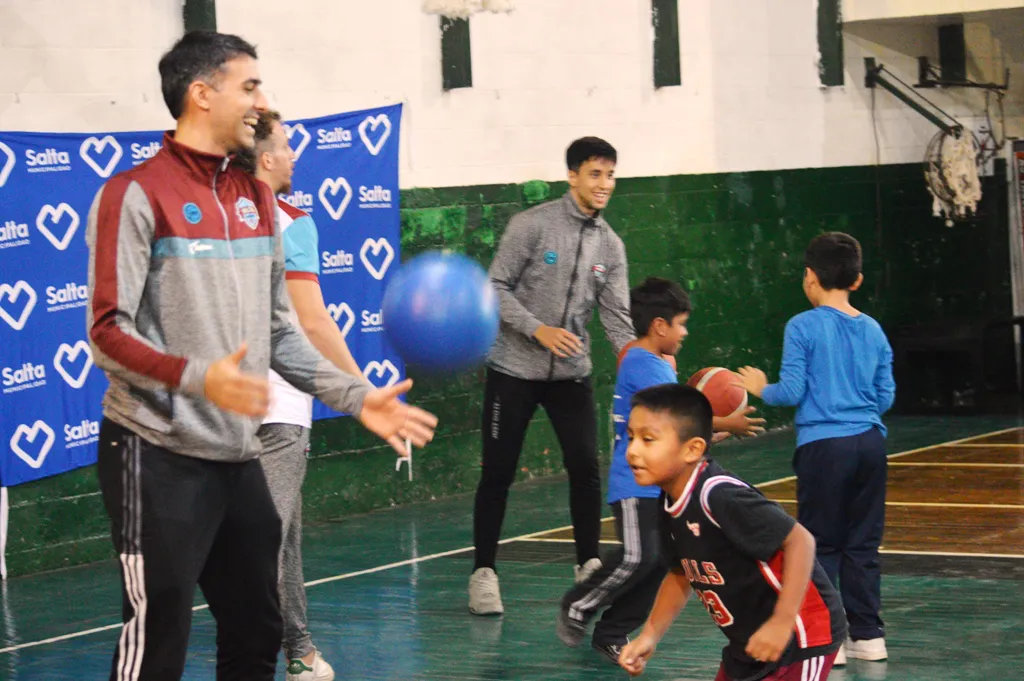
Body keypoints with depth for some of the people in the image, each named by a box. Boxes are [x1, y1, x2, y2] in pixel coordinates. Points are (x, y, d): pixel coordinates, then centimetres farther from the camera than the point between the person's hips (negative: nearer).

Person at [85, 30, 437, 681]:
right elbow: (109, 333, -14)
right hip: (161, 457, -7)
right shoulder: (136, 195, -9)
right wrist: (198, 377, -30)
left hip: (240, 456, 7)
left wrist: (357, 397, 8)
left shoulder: (257, 199, 12)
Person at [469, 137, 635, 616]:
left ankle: (589, 566, 7)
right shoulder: (532, 225, -9)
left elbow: (616, 317, 1)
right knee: (498, 473, 0)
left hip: (571, 374, 4)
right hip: (514, 369, -3)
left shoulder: (610, 245, 4)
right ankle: (484, 572, 11)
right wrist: (538, 330, -20)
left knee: (585, 468, -6)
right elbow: (496, 288, -9)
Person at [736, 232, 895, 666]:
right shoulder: (873, 330, 8)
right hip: (869, 442, 5)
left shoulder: (803, 328, -7)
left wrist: (762, 390, 11)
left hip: (823, 446, -5)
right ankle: (868, 634, 15)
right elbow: (885, 397, 12)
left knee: (821, 546, 3)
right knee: (863, 544, 12)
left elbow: (792, 391, -8)